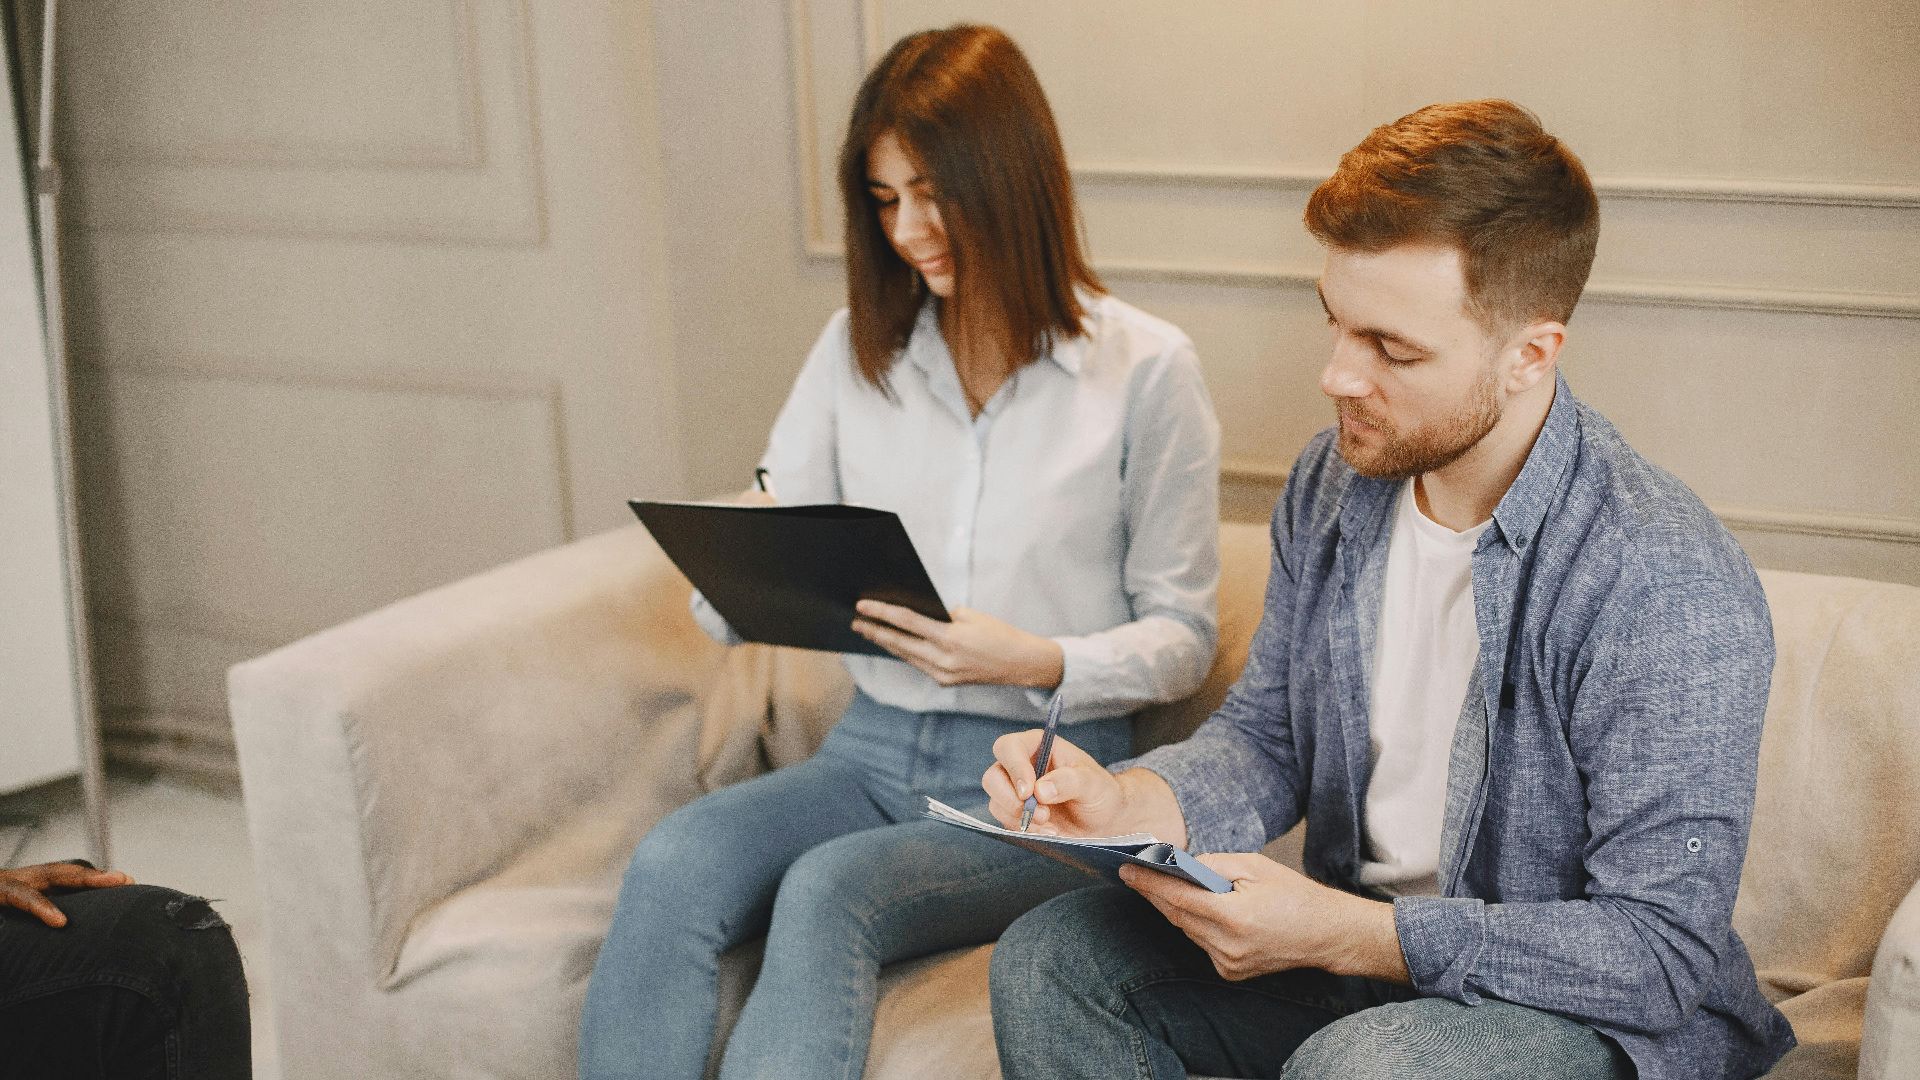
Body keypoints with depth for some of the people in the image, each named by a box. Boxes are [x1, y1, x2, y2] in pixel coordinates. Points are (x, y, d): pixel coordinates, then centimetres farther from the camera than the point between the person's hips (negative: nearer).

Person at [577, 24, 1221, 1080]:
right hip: (874, 753, 4)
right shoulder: (856, 349, 11)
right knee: (670, 862, -27)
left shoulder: (1145, 367, -3)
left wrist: (1040, 662, -18)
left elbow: (1183, 638, 1)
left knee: (831, 889, -34)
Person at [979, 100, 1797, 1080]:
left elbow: (1661, 952, -24)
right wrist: (1130, 802, -13)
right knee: (1052, 959, -8)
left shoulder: (1669, 590, -25)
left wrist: (1338, 933, -29)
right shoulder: (1331, 483, -1)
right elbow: (1263, 734, 11)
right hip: (1357, 938, 7)